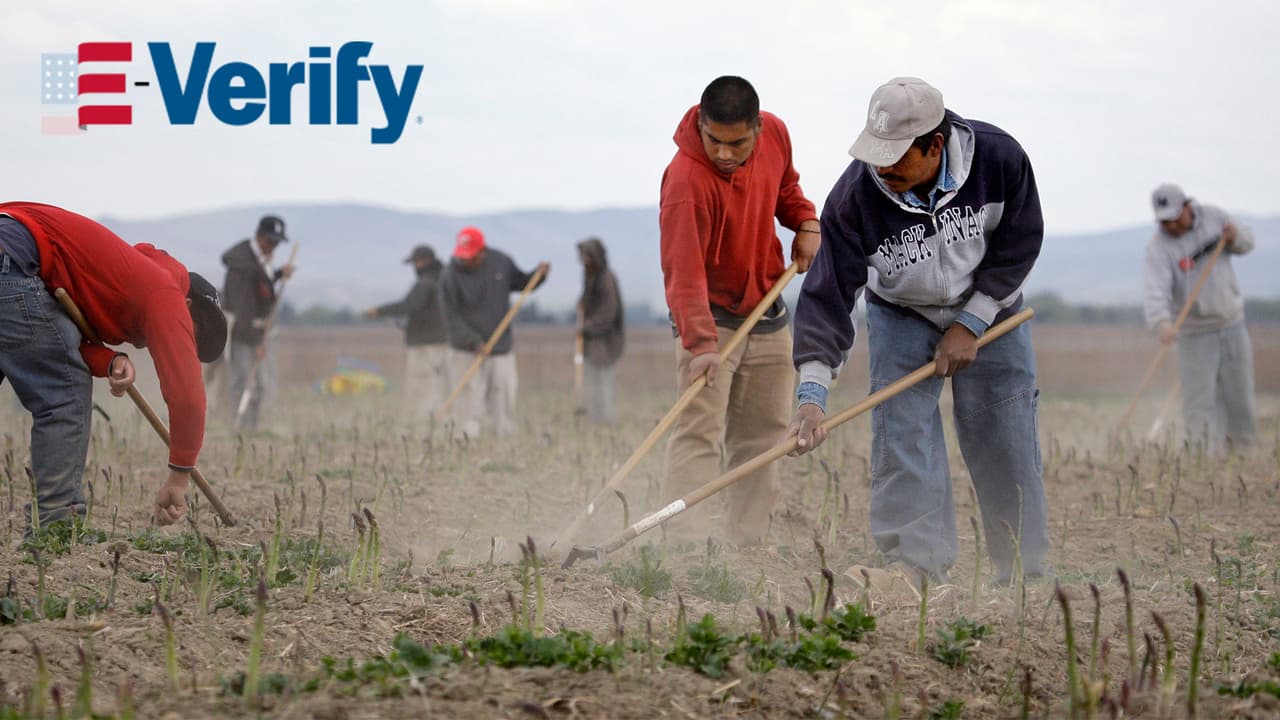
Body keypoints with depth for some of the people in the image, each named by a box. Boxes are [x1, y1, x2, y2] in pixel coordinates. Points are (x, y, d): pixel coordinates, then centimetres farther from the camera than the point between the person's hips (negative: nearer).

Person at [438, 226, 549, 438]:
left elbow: (522, 283, 17)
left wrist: (539, 275, -3)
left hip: (501, 351, 4)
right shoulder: (451, 277, -12)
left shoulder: (501, 262, 0)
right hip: (468, 353, -3)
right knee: (469, 407, -8)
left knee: (504, 404, 3)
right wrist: (473, 341, -23)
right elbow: (452, 319, -13)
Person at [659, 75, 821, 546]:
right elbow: (684, 271, -34)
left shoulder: (775, 134, -7)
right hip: (709, 317, -7)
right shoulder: (686, 179, -28)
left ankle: (749, 546, 13)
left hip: (768, 316, 7)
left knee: (762, 438, 8)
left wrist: (806, 222, -2)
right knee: (698, 431, -16)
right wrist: (700, 343, -45)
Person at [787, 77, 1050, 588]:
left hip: (989, 310, 0)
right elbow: (828, 292, -30)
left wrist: (971, 324, -17)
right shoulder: (855, 195, -30)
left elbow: (1019, 245, -13)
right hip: (901, 316, 0)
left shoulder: (1000, 159, -28)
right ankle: (916, 564, -13)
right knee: (901, 435, -17)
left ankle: (1026, 577, 12)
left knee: (1008, 448, 0)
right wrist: (812, 394, -37)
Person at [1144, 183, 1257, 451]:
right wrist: (1162, 323, -50)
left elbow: (1246, 241, 12)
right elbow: (1156, 290, -32)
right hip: (1194, 335, -4)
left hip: (1232, 325, 4)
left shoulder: (1212, 216, -4)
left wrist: (1236, 237, -12)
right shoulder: (1159, 248, -18)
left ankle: (1246, 452, 27)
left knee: (1239, 397, 11)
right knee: (1199, 404, -8)